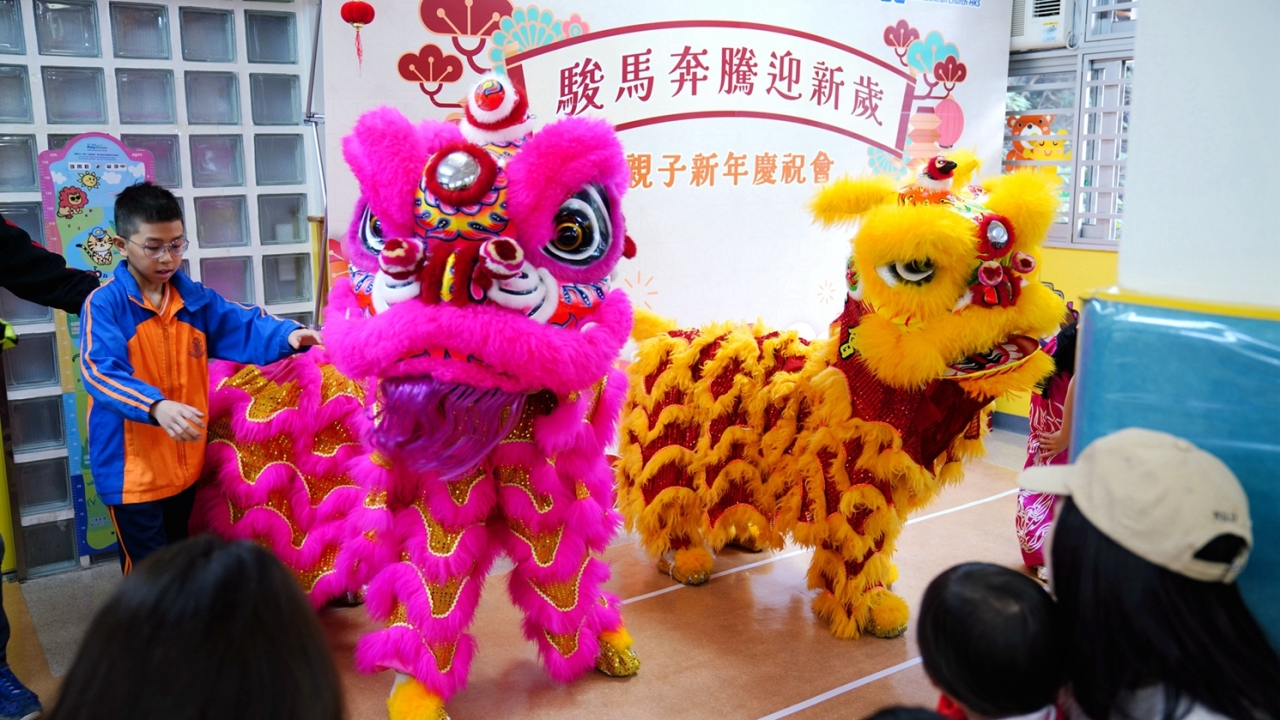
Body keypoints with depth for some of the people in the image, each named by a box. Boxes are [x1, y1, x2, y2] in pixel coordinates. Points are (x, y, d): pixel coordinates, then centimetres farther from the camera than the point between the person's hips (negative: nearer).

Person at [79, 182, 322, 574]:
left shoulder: (193, 297, 2)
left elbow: (243, 324, -2)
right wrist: (156, 406, -45)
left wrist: (287, 334, -24)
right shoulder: (104, 304, -16)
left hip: (184, 461, 6)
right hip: (132, 468, -6)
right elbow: (102, 372, -28)